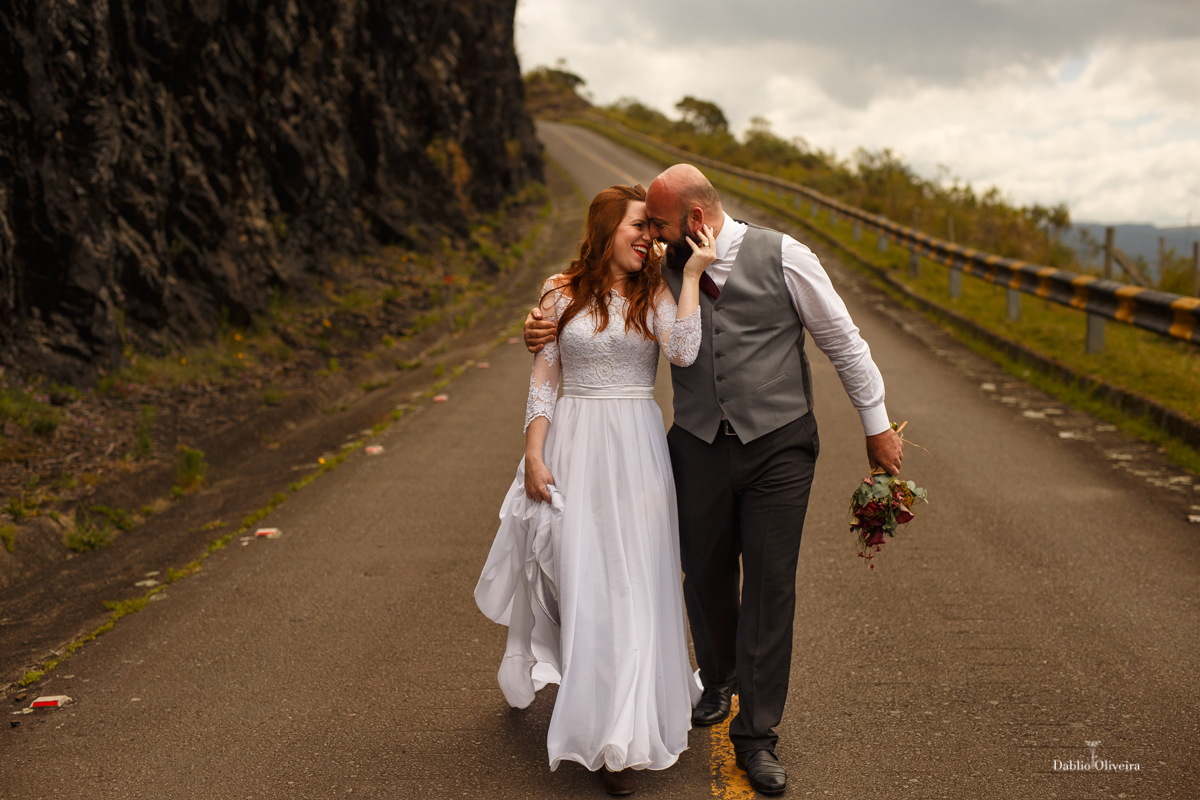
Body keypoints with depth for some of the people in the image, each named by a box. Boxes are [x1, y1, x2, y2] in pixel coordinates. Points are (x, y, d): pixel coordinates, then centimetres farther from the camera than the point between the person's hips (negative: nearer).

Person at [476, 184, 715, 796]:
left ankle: (621, 740, 12)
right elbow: (543, 378, 3)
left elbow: (683, 352, -15)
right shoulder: (562, 293, 3)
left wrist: (691, 273, -12)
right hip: (573, 446, 0)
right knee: (579, 577, 0)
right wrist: (534, 455, -3)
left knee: (632, 581, 1)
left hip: (635, 447, 1)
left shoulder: (654, 295, 4)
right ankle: (597, 722, 20)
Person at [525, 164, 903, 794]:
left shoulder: (782, 258, -7)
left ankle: (755, 734, 13)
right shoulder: (665, 271, 3)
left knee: (770, 585, 0)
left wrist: (877, 426, 4)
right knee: (706, 575, 11)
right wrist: (548, 333, 0)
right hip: (698, 448, 3)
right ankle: (718, 681, 41)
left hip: (777, 446, -3)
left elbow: (842, 341, 1)